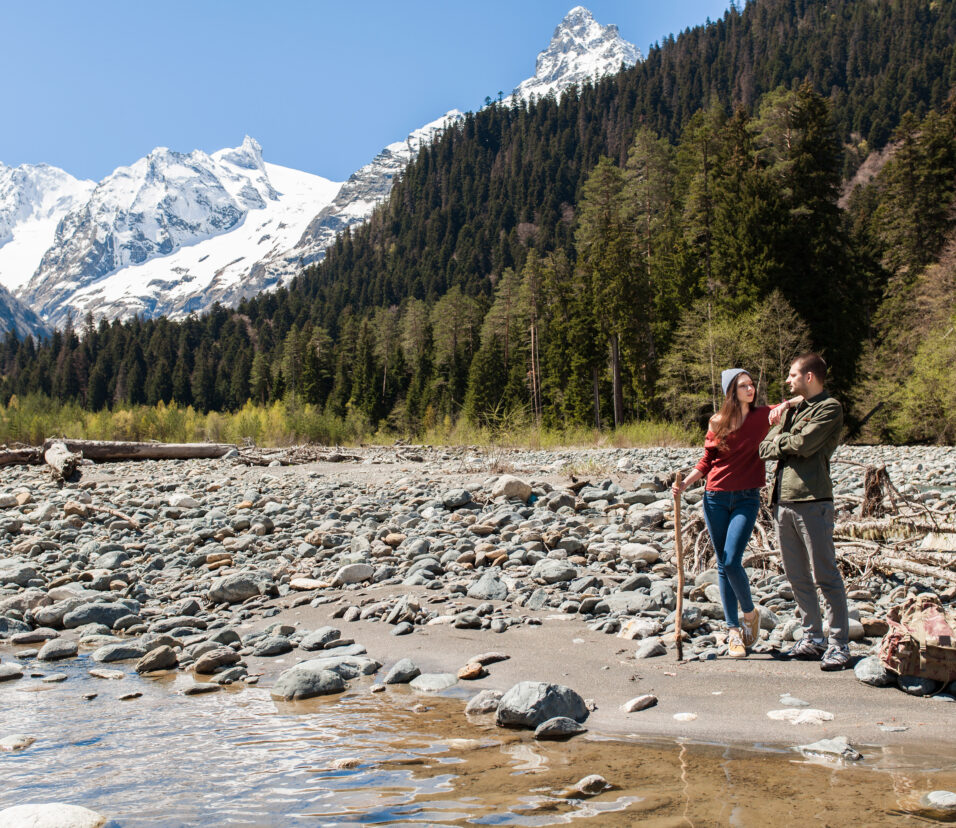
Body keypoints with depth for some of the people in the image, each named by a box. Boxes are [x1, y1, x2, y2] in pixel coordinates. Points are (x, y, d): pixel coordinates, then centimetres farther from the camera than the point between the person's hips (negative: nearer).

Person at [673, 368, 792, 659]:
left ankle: (750, 613, 12)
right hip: (715, 498, 3)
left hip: (746, 499, -2)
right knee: (722, 565, 5)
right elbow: (706, 462, 12)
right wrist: (684, 484, -2)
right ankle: (733, 630, 15)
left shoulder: (762, 416, 1)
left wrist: (784, 406, -19)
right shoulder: (717, 422, 6)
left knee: (731, 562, -14)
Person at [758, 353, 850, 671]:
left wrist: (780, 440, 3)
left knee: (825, 575, -6)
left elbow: (804, 444, -15)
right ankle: (813, 639, 19)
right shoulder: (792, 409, 22)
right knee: (797, 576, 10)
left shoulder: (829, 408, -2)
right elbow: (765, 448, 15)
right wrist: (786, 444, -4)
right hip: (782, 500, 8)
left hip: (812, 500, -8)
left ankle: (840, 644, -2)